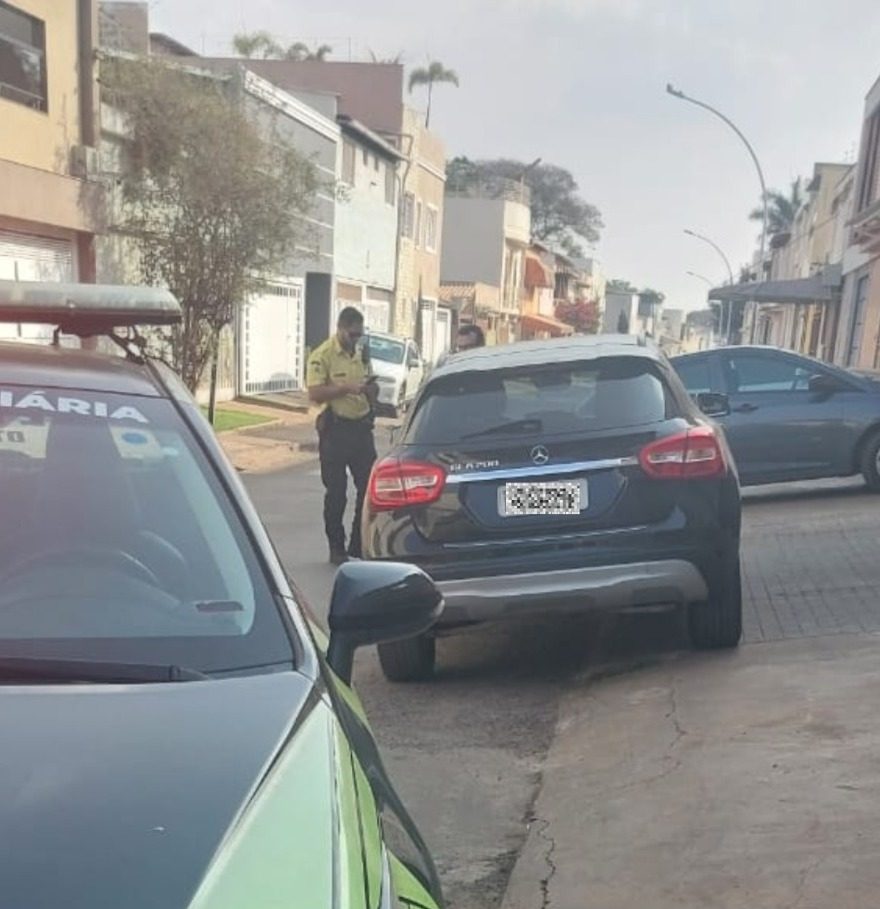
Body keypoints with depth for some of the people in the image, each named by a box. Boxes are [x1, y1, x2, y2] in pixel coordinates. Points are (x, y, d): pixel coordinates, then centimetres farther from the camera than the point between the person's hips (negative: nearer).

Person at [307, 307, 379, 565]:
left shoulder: (361, 354, 13)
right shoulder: (322, 355, -8)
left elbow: (373, 394, 20)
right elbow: (315, 393, -18)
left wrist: (370, 387, -2)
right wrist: (346, 388, -23)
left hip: (362, 426, 6)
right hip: (335, 429, -6)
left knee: (368, 487, 7)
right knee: (336, 492, 2)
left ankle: (360, 545, 20)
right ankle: (337, 549, 14)